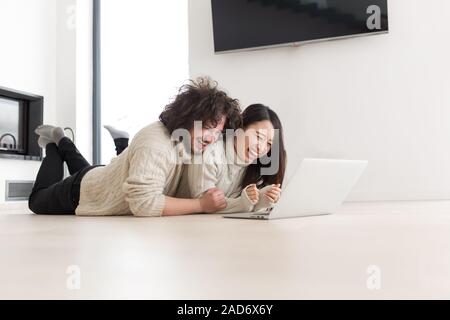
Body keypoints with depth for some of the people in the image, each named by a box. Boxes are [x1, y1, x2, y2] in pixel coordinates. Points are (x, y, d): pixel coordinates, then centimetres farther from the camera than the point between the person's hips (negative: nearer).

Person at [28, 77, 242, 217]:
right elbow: (143, 202, -50)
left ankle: (63, 142, 53)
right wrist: (201, 205, -47)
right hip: (82, 192, -6)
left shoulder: (186, 139, -19)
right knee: (37, 202, 28)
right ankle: (52, 146, 40)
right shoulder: (154, 144, -44)